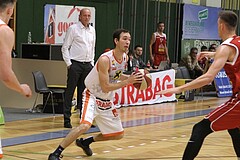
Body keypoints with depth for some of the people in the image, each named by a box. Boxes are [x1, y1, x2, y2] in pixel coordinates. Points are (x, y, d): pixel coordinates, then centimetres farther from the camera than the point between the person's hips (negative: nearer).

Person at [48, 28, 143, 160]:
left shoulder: (125, 58, -2)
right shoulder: (105, 59, -27)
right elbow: (105, 87, -28)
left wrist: (130, 78, -1)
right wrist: (128, 81, -30)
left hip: (107, 101, 8)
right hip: (93, 97, -8)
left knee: (118, 134, 12)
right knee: (85, 125, -32)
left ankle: (85, 142, 30)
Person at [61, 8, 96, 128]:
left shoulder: (92, 30, 13)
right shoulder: (73, 28, -4)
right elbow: (65, 47, -4)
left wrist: (92, 63, 13)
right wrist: (68, 63, -9)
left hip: (87, 65, 5)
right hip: (75, 64, -5)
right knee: (70, 91, -4)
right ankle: (67, 119, -1)